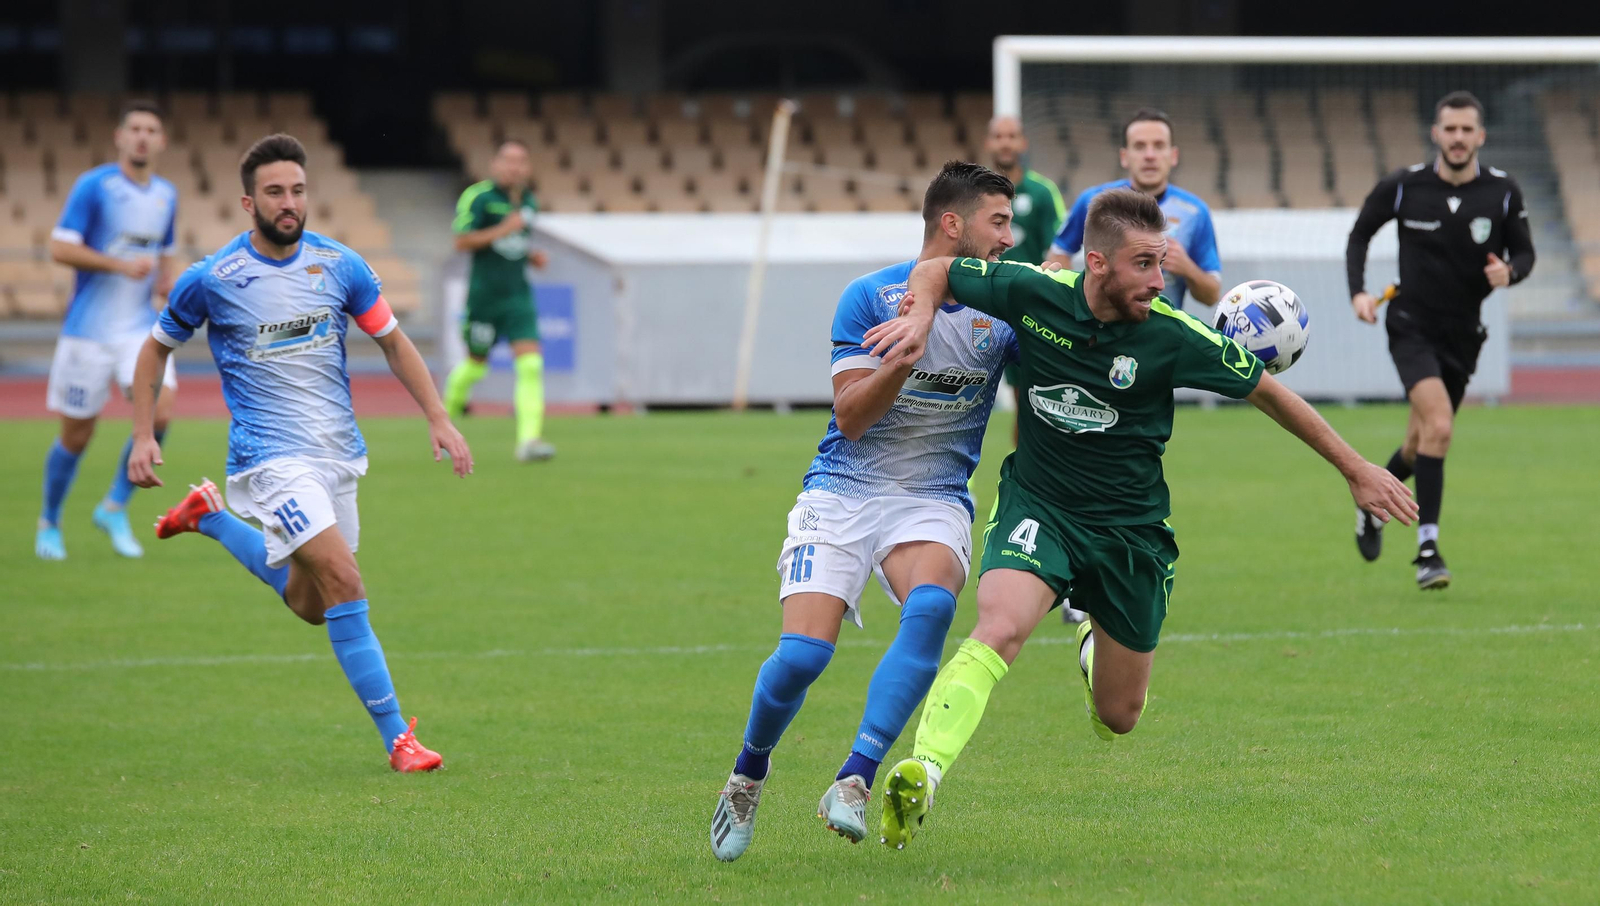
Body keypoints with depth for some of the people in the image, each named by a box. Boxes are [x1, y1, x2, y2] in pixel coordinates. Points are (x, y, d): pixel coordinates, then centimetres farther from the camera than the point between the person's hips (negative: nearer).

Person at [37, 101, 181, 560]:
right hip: (89, 329, -4)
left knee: (159, 413, -17)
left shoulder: (166, 195, 9)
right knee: (76, 437, 2)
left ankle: (114, 507, 1)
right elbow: (60, 248, -14)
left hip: (141, 328, 4)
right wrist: (120, 266, -22)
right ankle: (49, 523, 25)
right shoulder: (94, 186, -9)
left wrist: (169, 278, 2)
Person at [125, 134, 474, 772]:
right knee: (344, 581, -20)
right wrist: (143, 437, -1)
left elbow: (392, 342, 11)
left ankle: (210, 517, 37)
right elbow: (156, 349, 6)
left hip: (338, 453, 5)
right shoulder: (211, 280, -8)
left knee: (310, 605, 15)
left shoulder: (339, 265, 0)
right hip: (271, 458, -5)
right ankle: (397, 737, -16)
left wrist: (438, 419, 3)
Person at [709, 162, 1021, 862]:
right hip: (842, 491, -2)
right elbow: (850, 416, -11)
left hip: (935, 501, 2)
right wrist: (909, 348, -26)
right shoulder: (871, 297, -6)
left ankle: (853, 784, -29)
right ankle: (748, 775, 14)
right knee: (803, 652, -18)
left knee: (931, 606, -32)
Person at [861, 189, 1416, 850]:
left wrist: (1356, 470, 2)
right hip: (1037, 505, -1)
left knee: (1118, 718, 10)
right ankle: (921, 775, -39)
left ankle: (1094, 650, 45)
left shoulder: (1169, 337, -16)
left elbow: (1268, 392, -3)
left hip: (1130, 530, 1)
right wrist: (920, 315, -19)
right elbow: (937, 270, 4)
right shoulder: (1034, 294, -13)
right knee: (1000, 628, -32)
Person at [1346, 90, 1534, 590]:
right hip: (1412, 327, -3)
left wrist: (1510, 272, -18)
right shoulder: (1402, 186, -9)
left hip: (1462, 336, 4)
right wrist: (1358, 291, -7)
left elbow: (1525, 252, 5)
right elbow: (1360, 234, 6)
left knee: (1421, 445, 15)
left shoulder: (1503, 192, -5)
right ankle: (1427, 550, -22)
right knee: (1439, 425, -25)